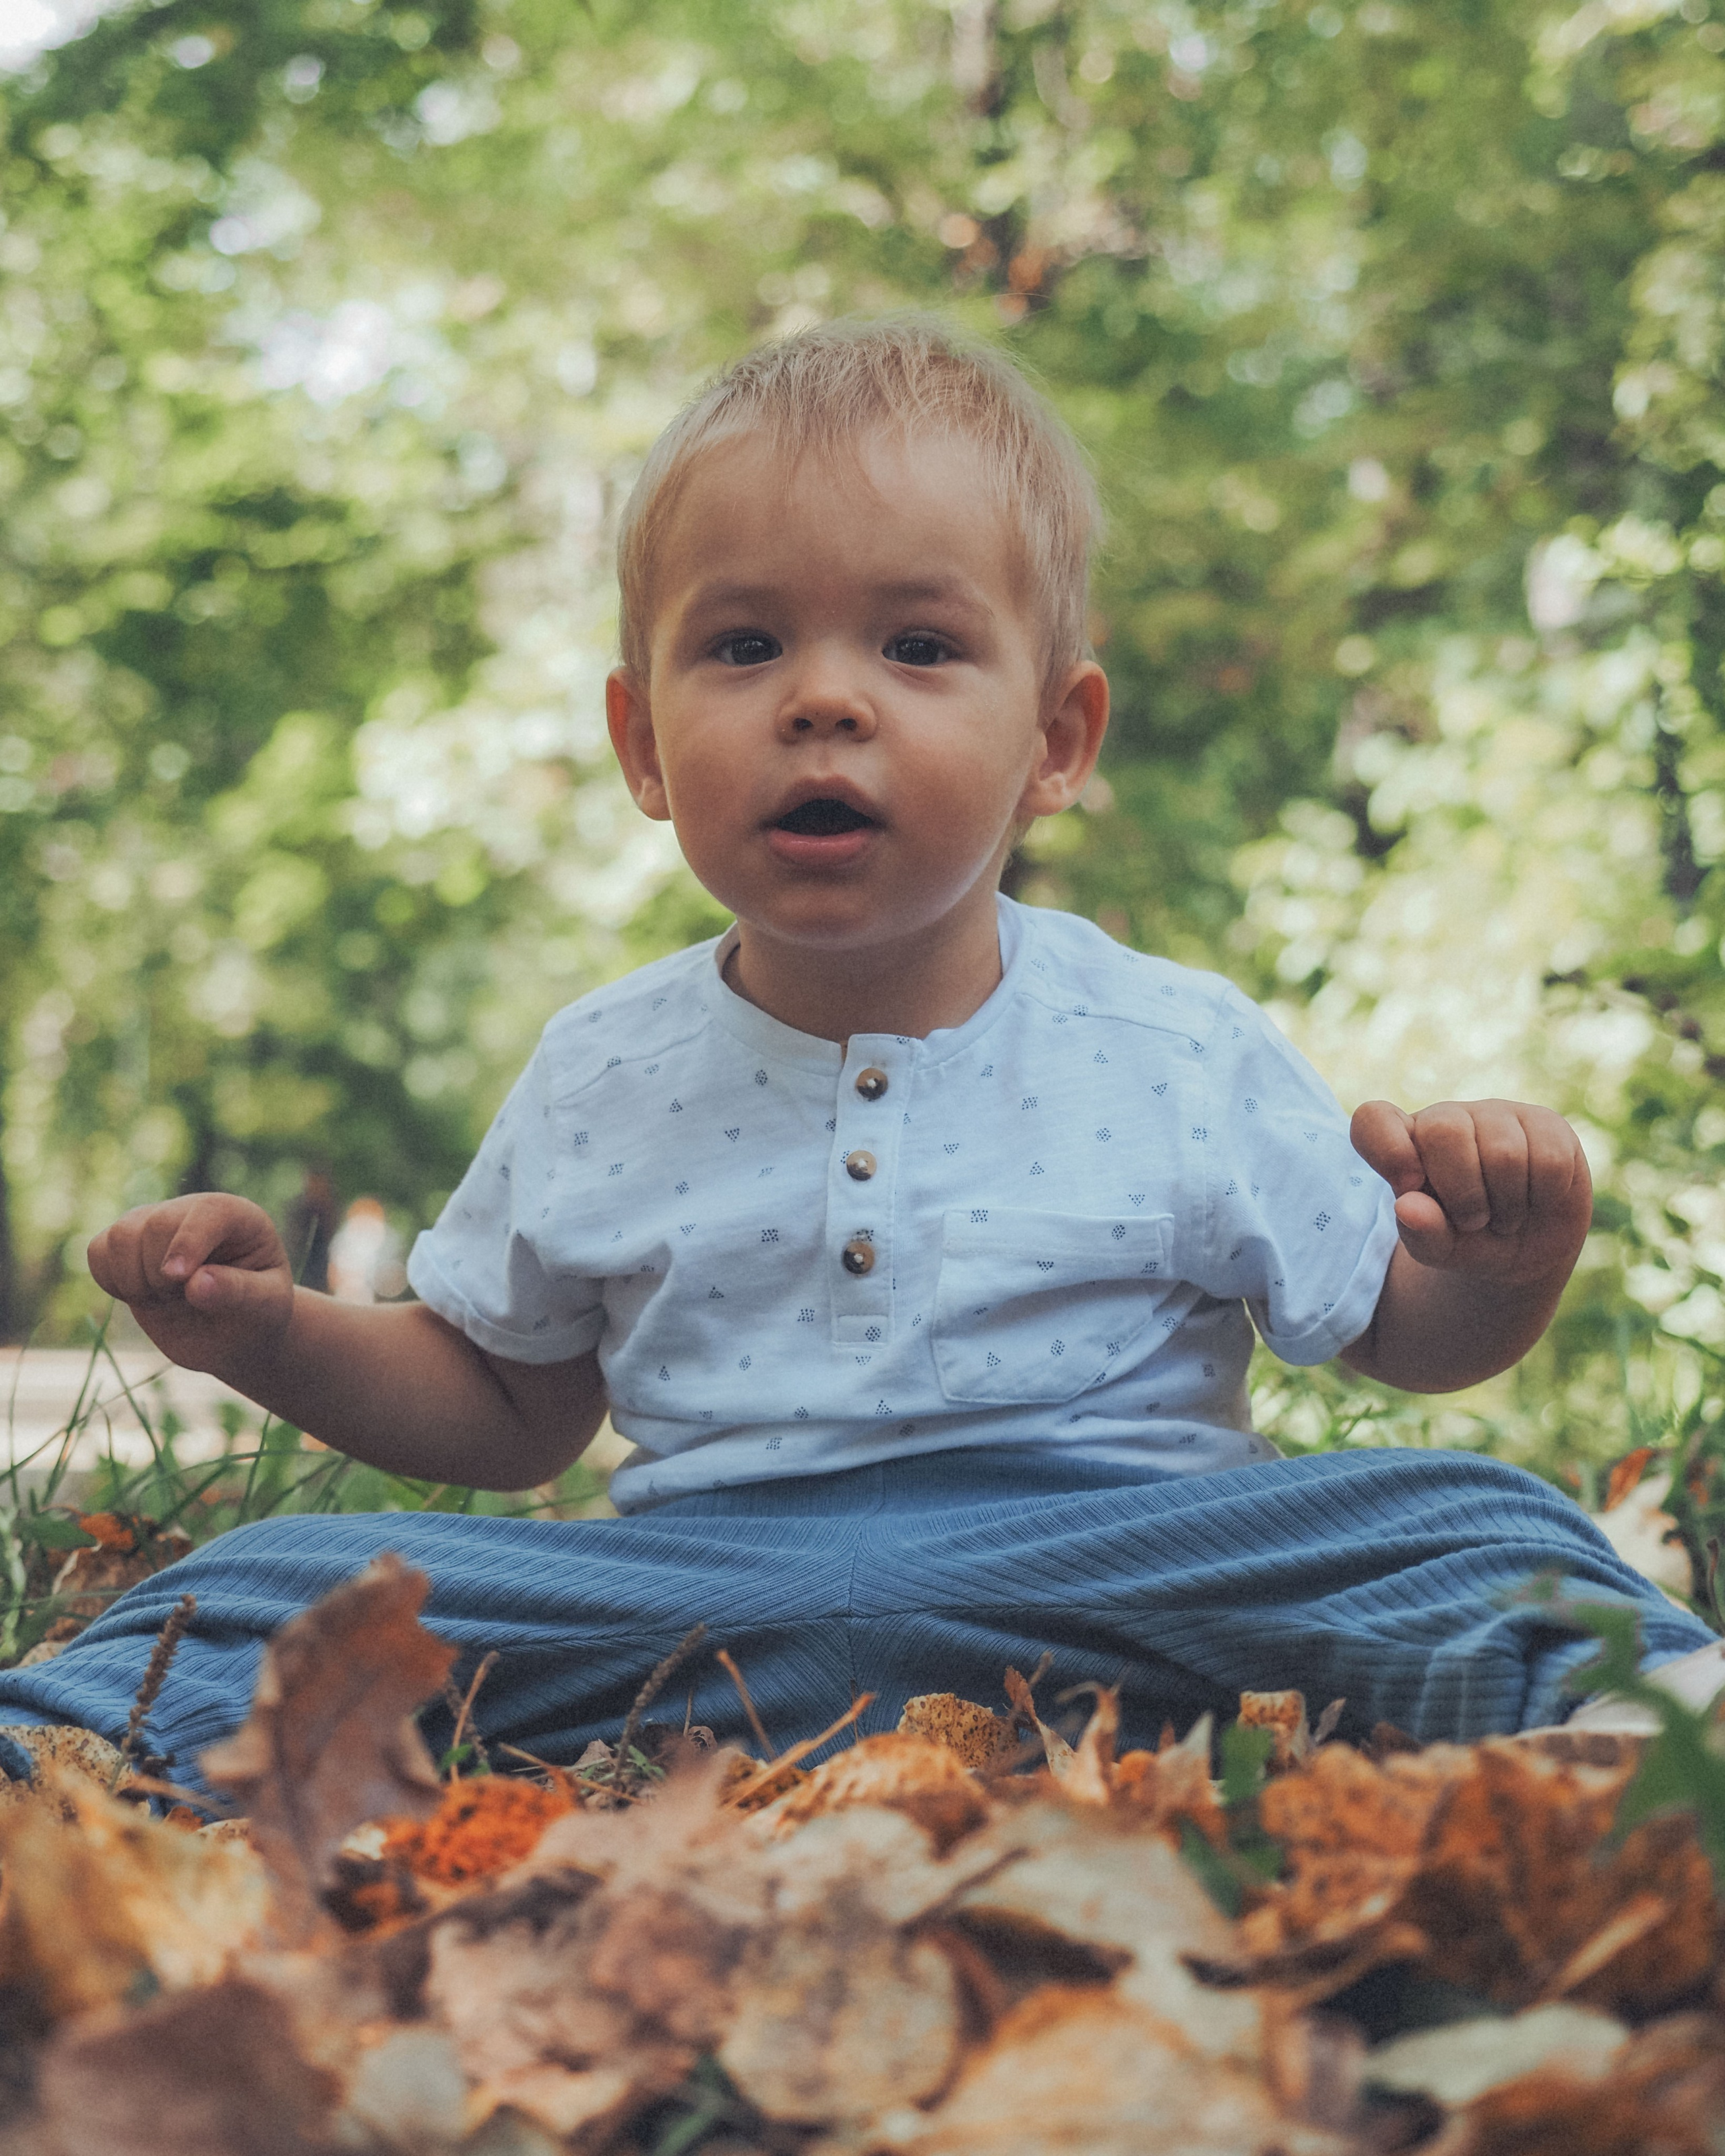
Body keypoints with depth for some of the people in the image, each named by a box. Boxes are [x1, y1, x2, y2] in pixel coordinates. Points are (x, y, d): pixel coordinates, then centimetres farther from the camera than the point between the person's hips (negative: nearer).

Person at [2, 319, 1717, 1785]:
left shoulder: (1185, 1058, 1)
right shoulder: (599, 1083, 8)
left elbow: (1408, 1337, 10)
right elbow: (504, 1406, 21)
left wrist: (1502, 1265, -14)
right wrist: (271, 1336, 4)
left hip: (1112, 1593, -1)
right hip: (686, 1606, 2)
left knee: (1472, 1536, -26)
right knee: (279, 1589, -16)